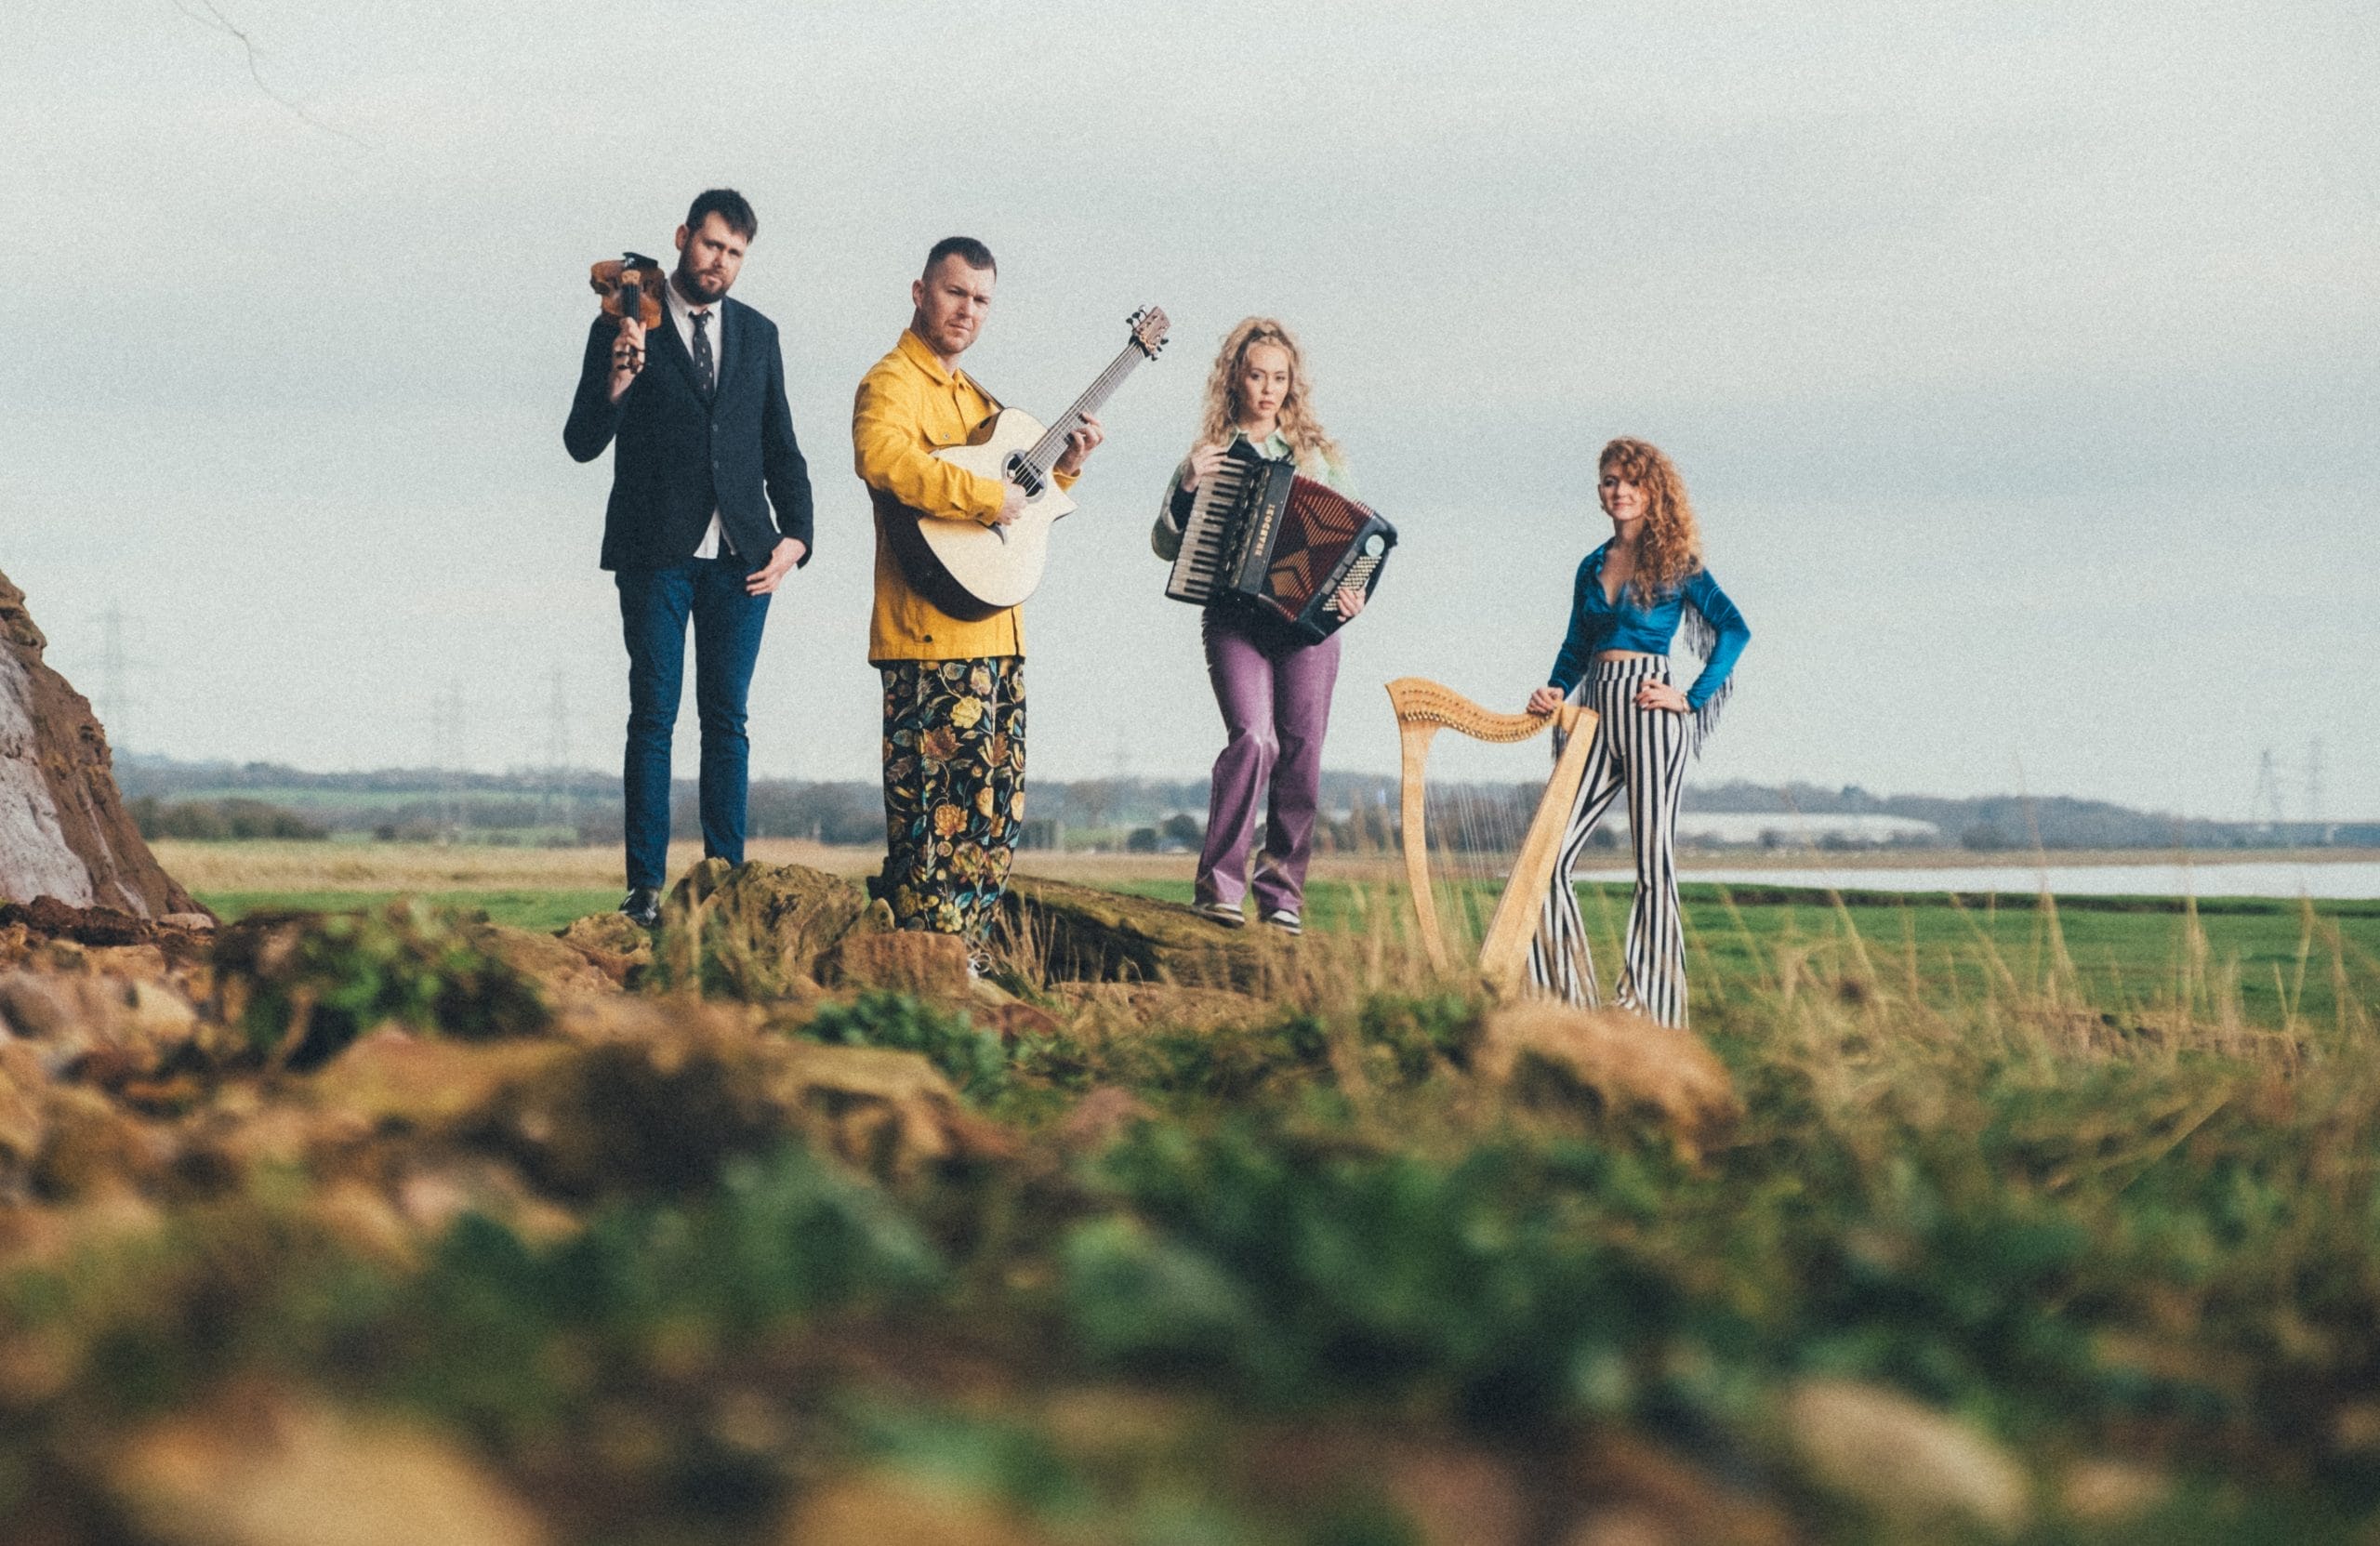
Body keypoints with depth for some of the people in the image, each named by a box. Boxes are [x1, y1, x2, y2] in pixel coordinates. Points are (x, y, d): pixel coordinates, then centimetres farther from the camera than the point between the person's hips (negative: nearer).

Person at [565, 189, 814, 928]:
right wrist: (616, 382, -23)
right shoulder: (624, 328, 1)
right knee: (654, 717, -3)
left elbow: (781, 447, 17)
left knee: (726, 717, 4)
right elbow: (583, 443, -4)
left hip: (740, 556, 3)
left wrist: (795, 534, 3)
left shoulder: (757, 334, 13)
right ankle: (646, 886, -3)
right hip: (656, 554, -3)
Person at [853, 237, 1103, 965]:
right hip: (934, 635, -10)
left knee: (994, 818, 11)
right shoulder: (893, 382, -7)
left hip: (994, 633, 10)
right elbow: (881, 456, -29)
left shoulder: (969, 395, 23)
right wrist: (986, 494, -28)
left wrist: (1060, 467, 16)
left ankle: (967, 956, 17)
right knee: (941, 810, -10)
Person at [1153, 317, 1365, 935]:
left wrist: (1351, 591, -7)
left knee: (1301, 752, -3)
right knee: (1253, 737, -20)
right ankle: (1220, 883, -13)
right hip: (1234, 619, -2)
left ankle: (1283, 890, 7)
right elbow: (1165, 545, 7)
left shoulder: (1317, 455, 12)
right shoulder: (1209, 457, 10)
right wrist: (1187, 490, -10)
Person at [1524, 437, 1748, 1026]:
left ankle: (1646, 1003, -1)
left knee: (1653, 862, -4)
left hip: (1650, 711, -6)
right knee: (1550, 855, -4)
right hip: (1596, 710, 6)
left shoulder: (1674, 563, 1)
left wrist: (1693, 697, -10)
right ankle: (1563, 995, 1)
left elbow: (1734, 628, -5)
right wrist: (1554, 691, 1)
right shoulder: (1591, 568, 17)